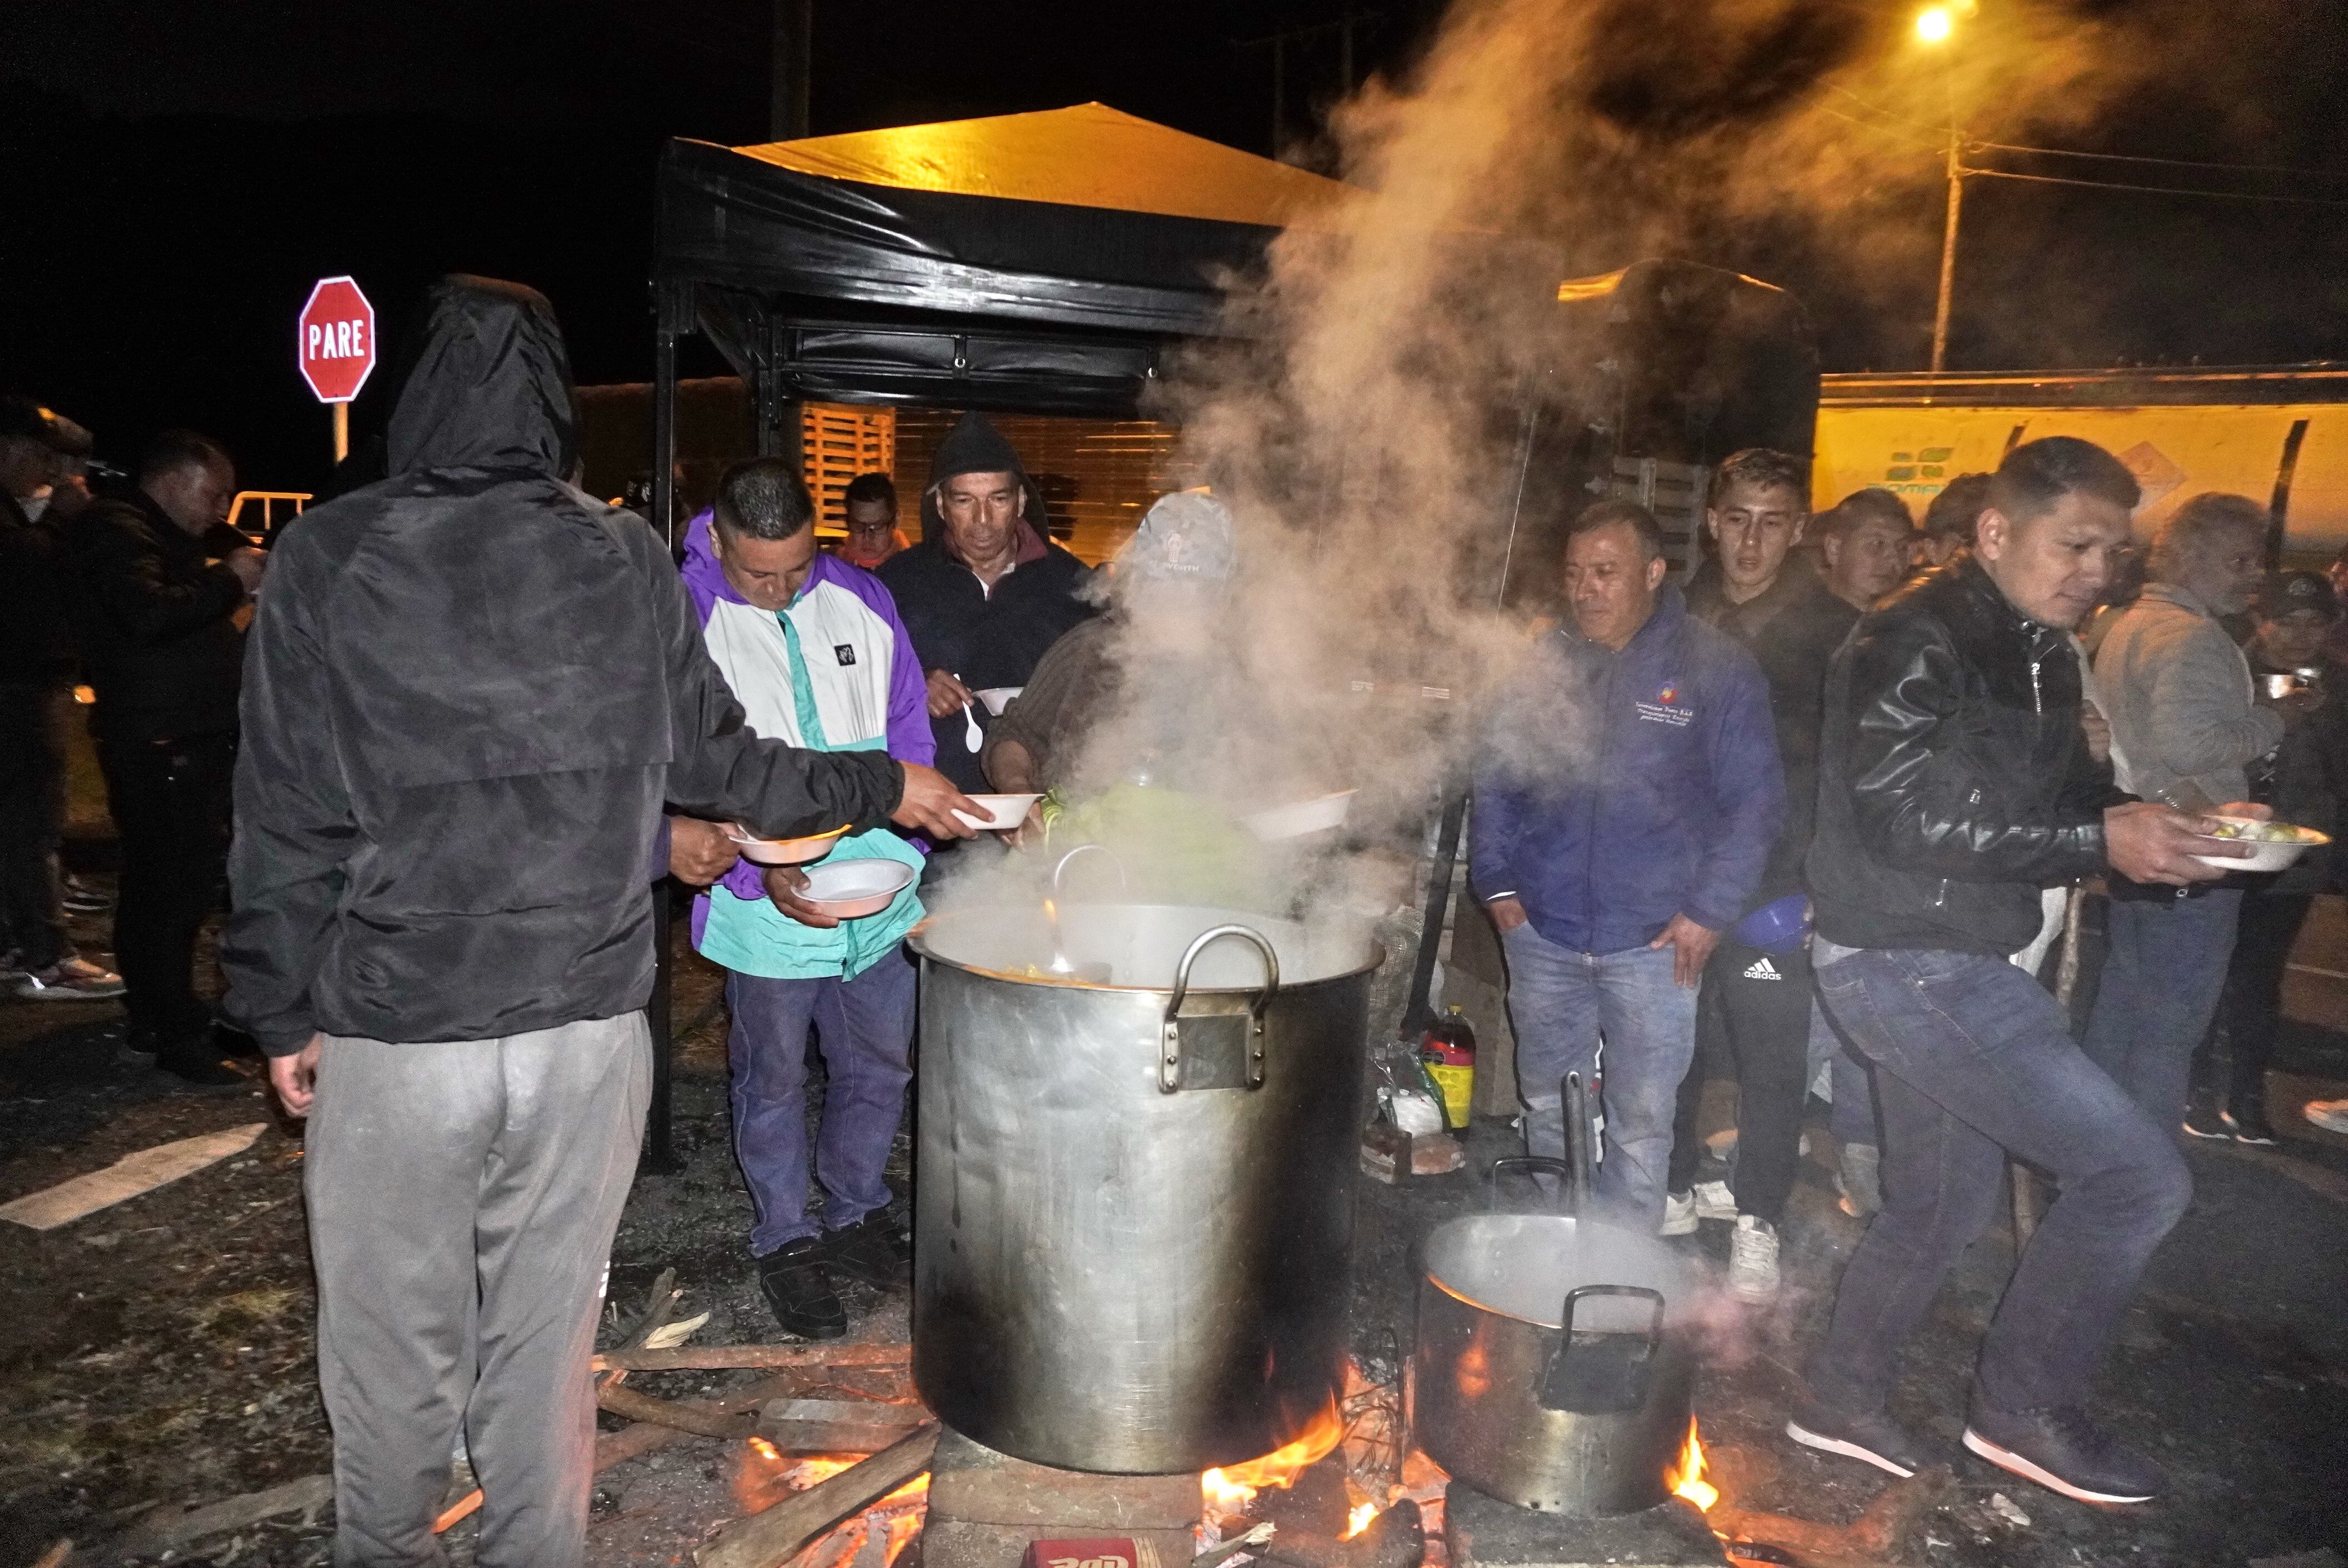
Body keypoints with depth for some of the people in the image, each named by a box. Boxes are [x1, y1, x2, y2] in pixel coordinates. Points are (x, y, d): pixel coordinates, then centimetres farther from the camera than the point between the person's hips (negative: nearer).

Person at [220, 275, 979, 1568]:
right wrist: (882, 790, 17)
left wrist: (282, 1013, 6)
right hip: (587, 1024, 2)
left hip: (392, 1030, -1)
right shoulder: (626, 561, -3)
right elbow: (715, 762, 3)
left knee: (391, 1342, 18)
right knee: (545, 1338, 17)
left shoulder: (327, 556, -6)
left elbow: (289, 816, -5)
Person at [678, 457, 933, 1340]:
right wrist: (761, 870, -19)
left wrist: (903, 855, -1)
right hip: (765, 906, -3)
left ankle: (855, 1215, 37)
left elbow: (908, 731, 8)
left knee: (882, 1065, 15)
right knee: (774, 1079, 11)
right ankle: (785, 1243, 31)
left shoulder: (860, 600, 1)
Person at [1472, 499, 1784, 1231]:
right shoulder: (1542, 662, 3)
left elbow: (1755, 800, -3)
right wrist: (1497, 879, 3)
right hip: (1542, 931, 3)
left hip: (1654, 942, -3)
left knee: (1641, 1122, 7)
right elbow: (1494, 774, 11)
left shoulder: (1717, 668, -5)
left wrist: (1709, 908, -10)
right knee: (1547, 1106, 16)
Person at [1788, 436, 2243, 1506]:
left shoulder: (2042, 657, 12)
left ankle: (1839, 1399, 36)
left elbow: (2071, 793, 19)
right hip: (1901, 962, -10)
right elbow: (1905, 820, -25)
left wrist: (2175, 832, -1)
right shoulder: (1913, 643, -18)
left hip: (1950, 964, 10)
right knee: (2138, 1174, -7)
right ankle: (2023, 1409, 10)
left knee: (1947, 1199, 20)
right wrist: (2098, 843, -25)